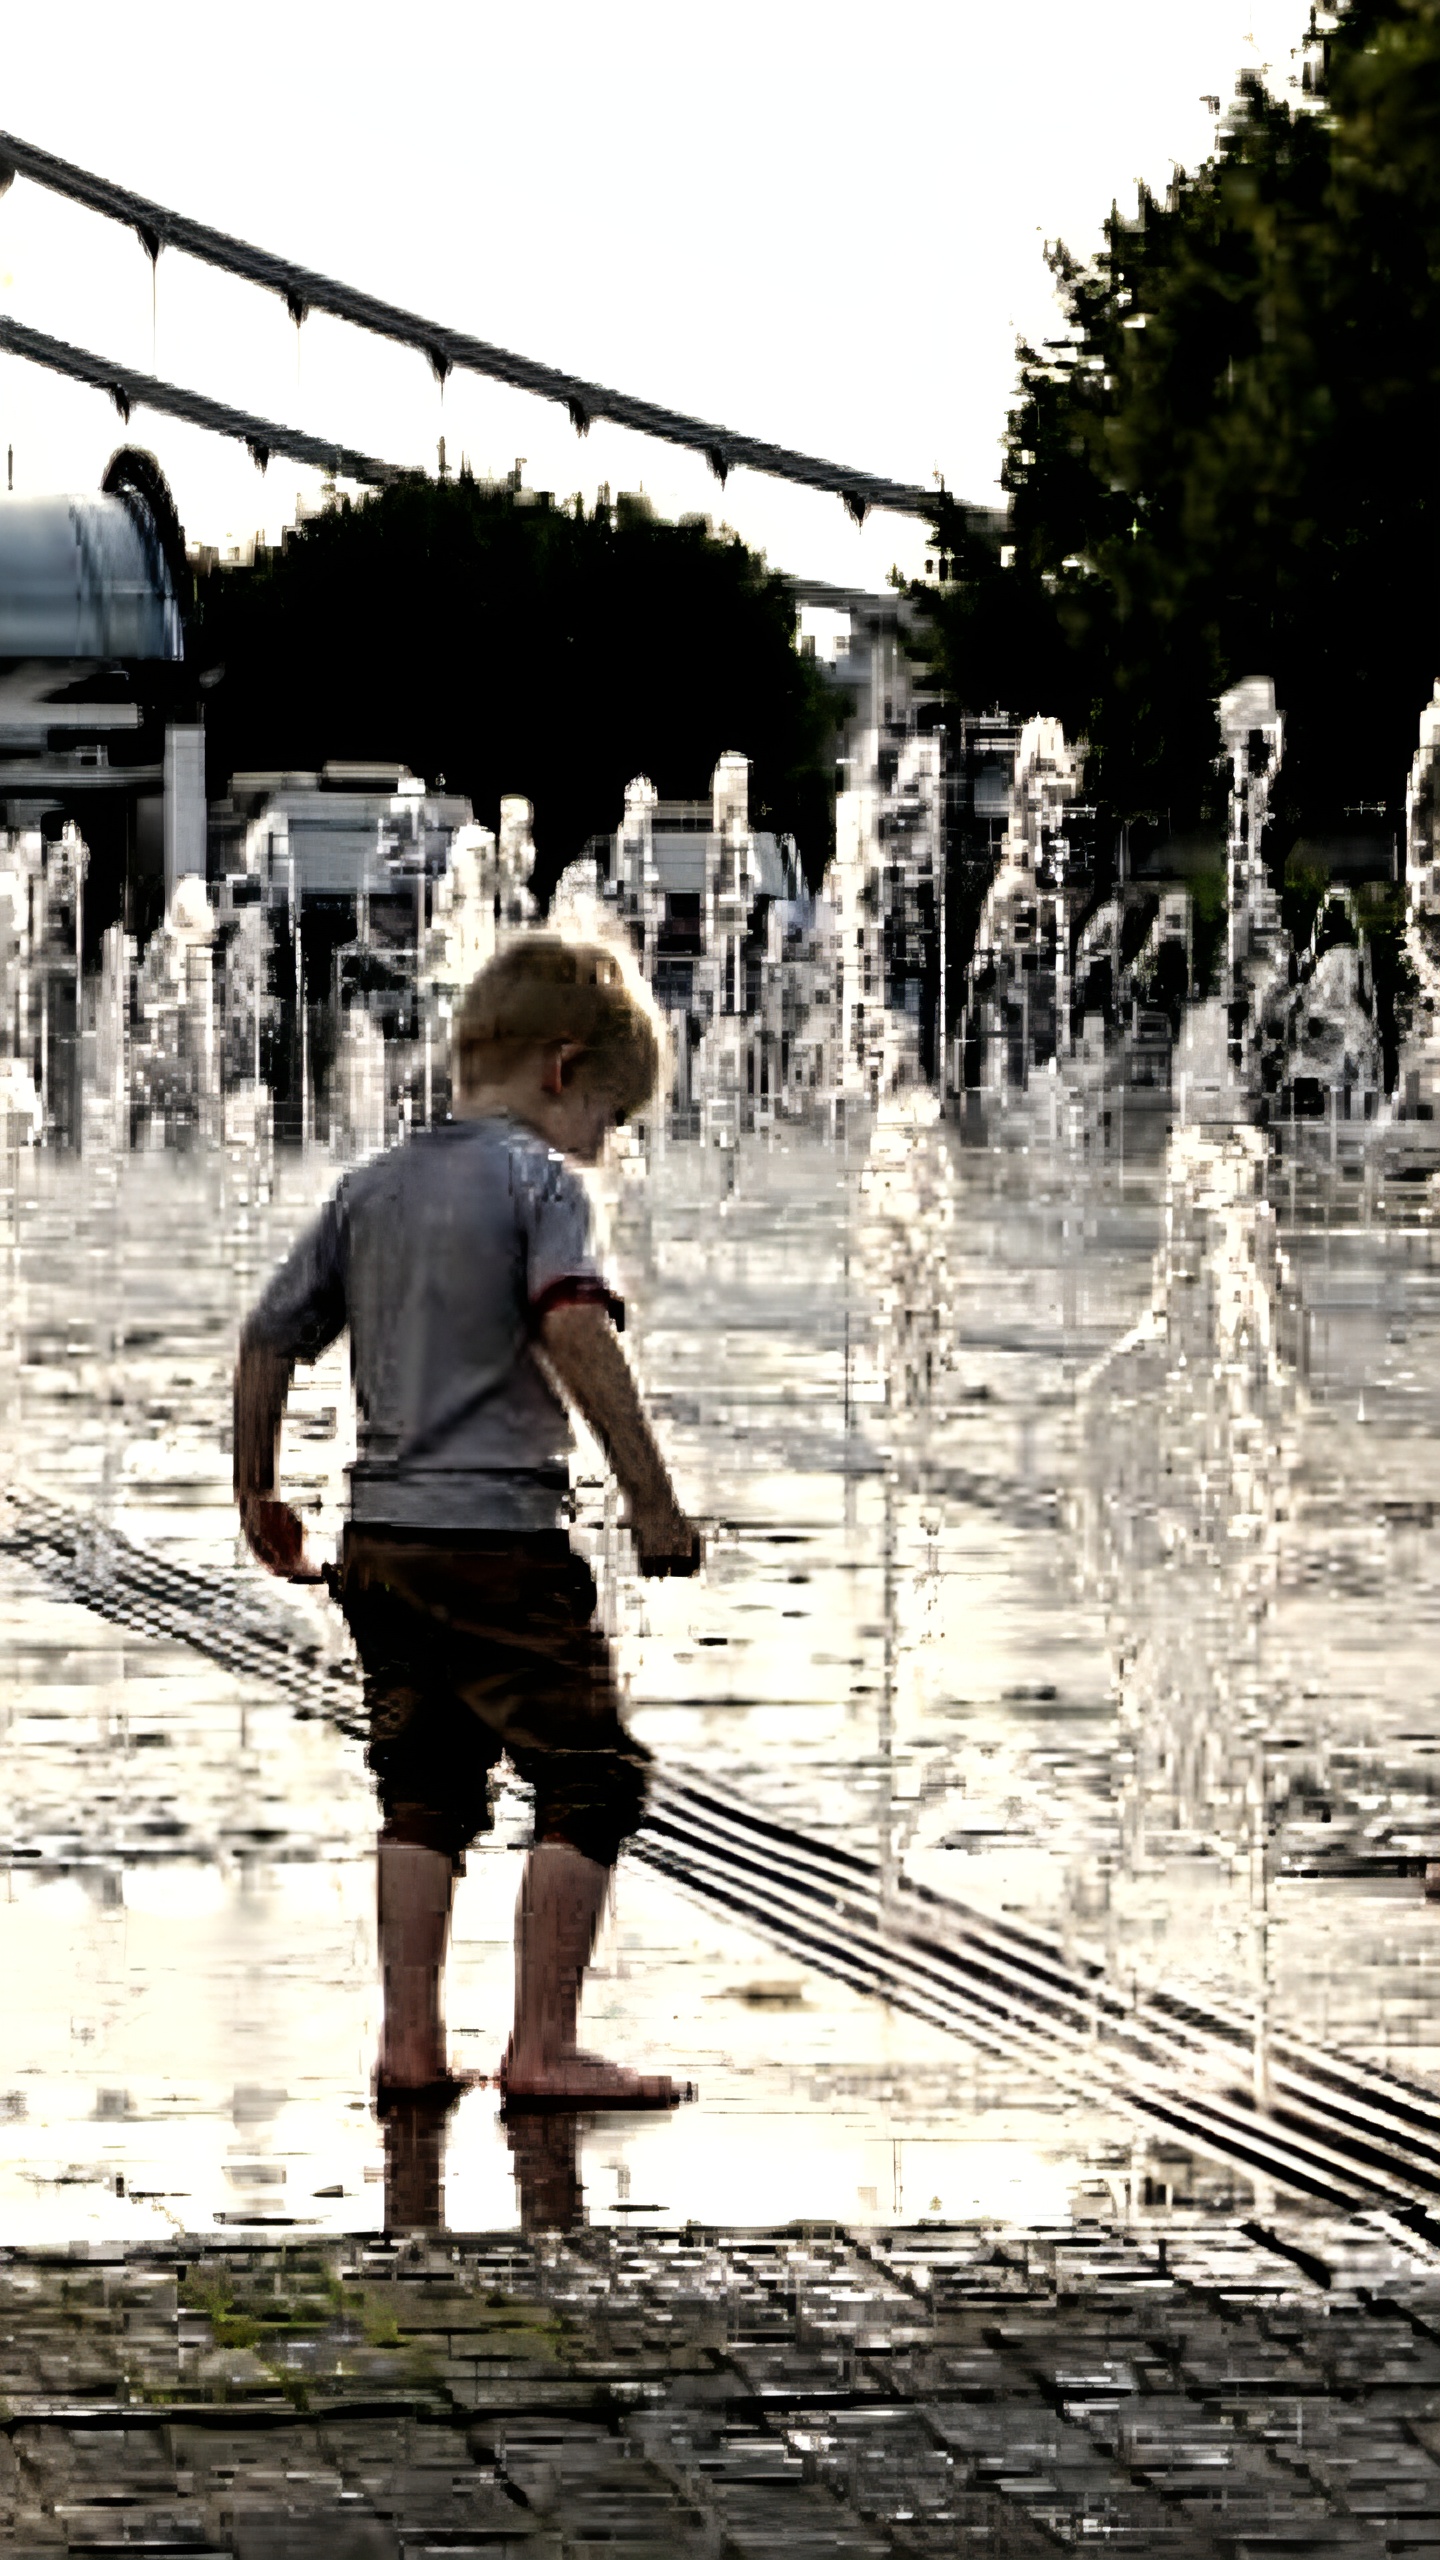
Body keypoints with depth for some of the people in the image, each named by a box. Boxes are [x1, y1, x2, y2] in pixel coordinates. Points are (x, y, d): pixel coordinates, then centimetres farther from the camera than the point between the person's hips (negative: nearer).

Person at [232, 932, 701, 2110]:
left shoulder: (373, 1187, 14)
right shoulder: (538, 1178, -8)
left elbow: (269, 1337, 18)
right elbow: (573, 1325, -24)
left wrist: (259, 1494, 30)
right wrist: (652, 1495, -23)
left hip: (380, 1539, 8)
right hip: (498, 1540, -7)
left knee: (426, 1789, 14)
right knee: (594, 1778, 0)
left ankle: (410, 2041, 11)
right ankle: (542, 2047, -4)